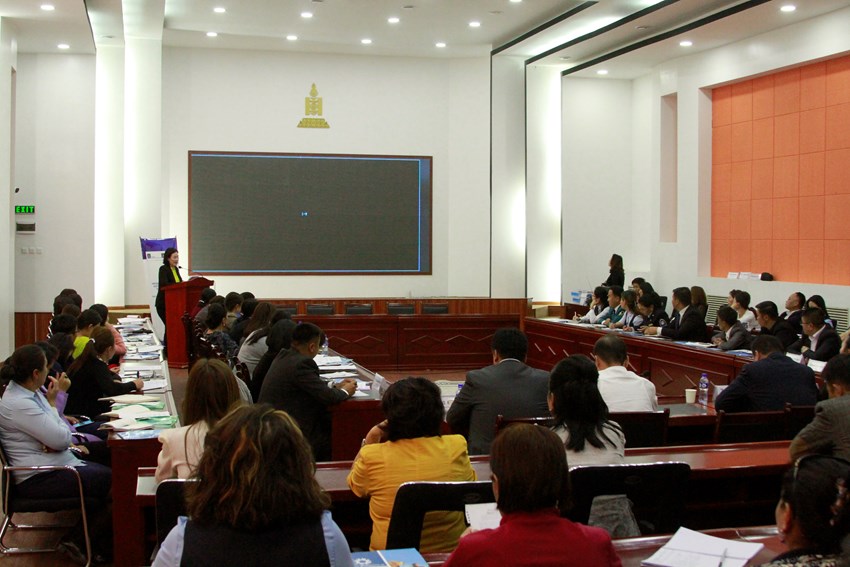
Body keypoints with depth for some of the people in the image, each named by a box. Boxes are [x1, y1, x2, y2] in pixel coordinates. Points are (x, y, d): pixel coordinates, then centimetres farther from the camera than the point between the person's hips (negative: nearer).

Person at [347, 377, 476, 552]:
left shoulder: (372, 456, -12)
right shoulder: (457, 447, -10)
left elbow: (354, 486, 11)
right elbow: (470, 481, 13)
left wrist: (368, 442, 14)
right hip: (450, 550, 2)